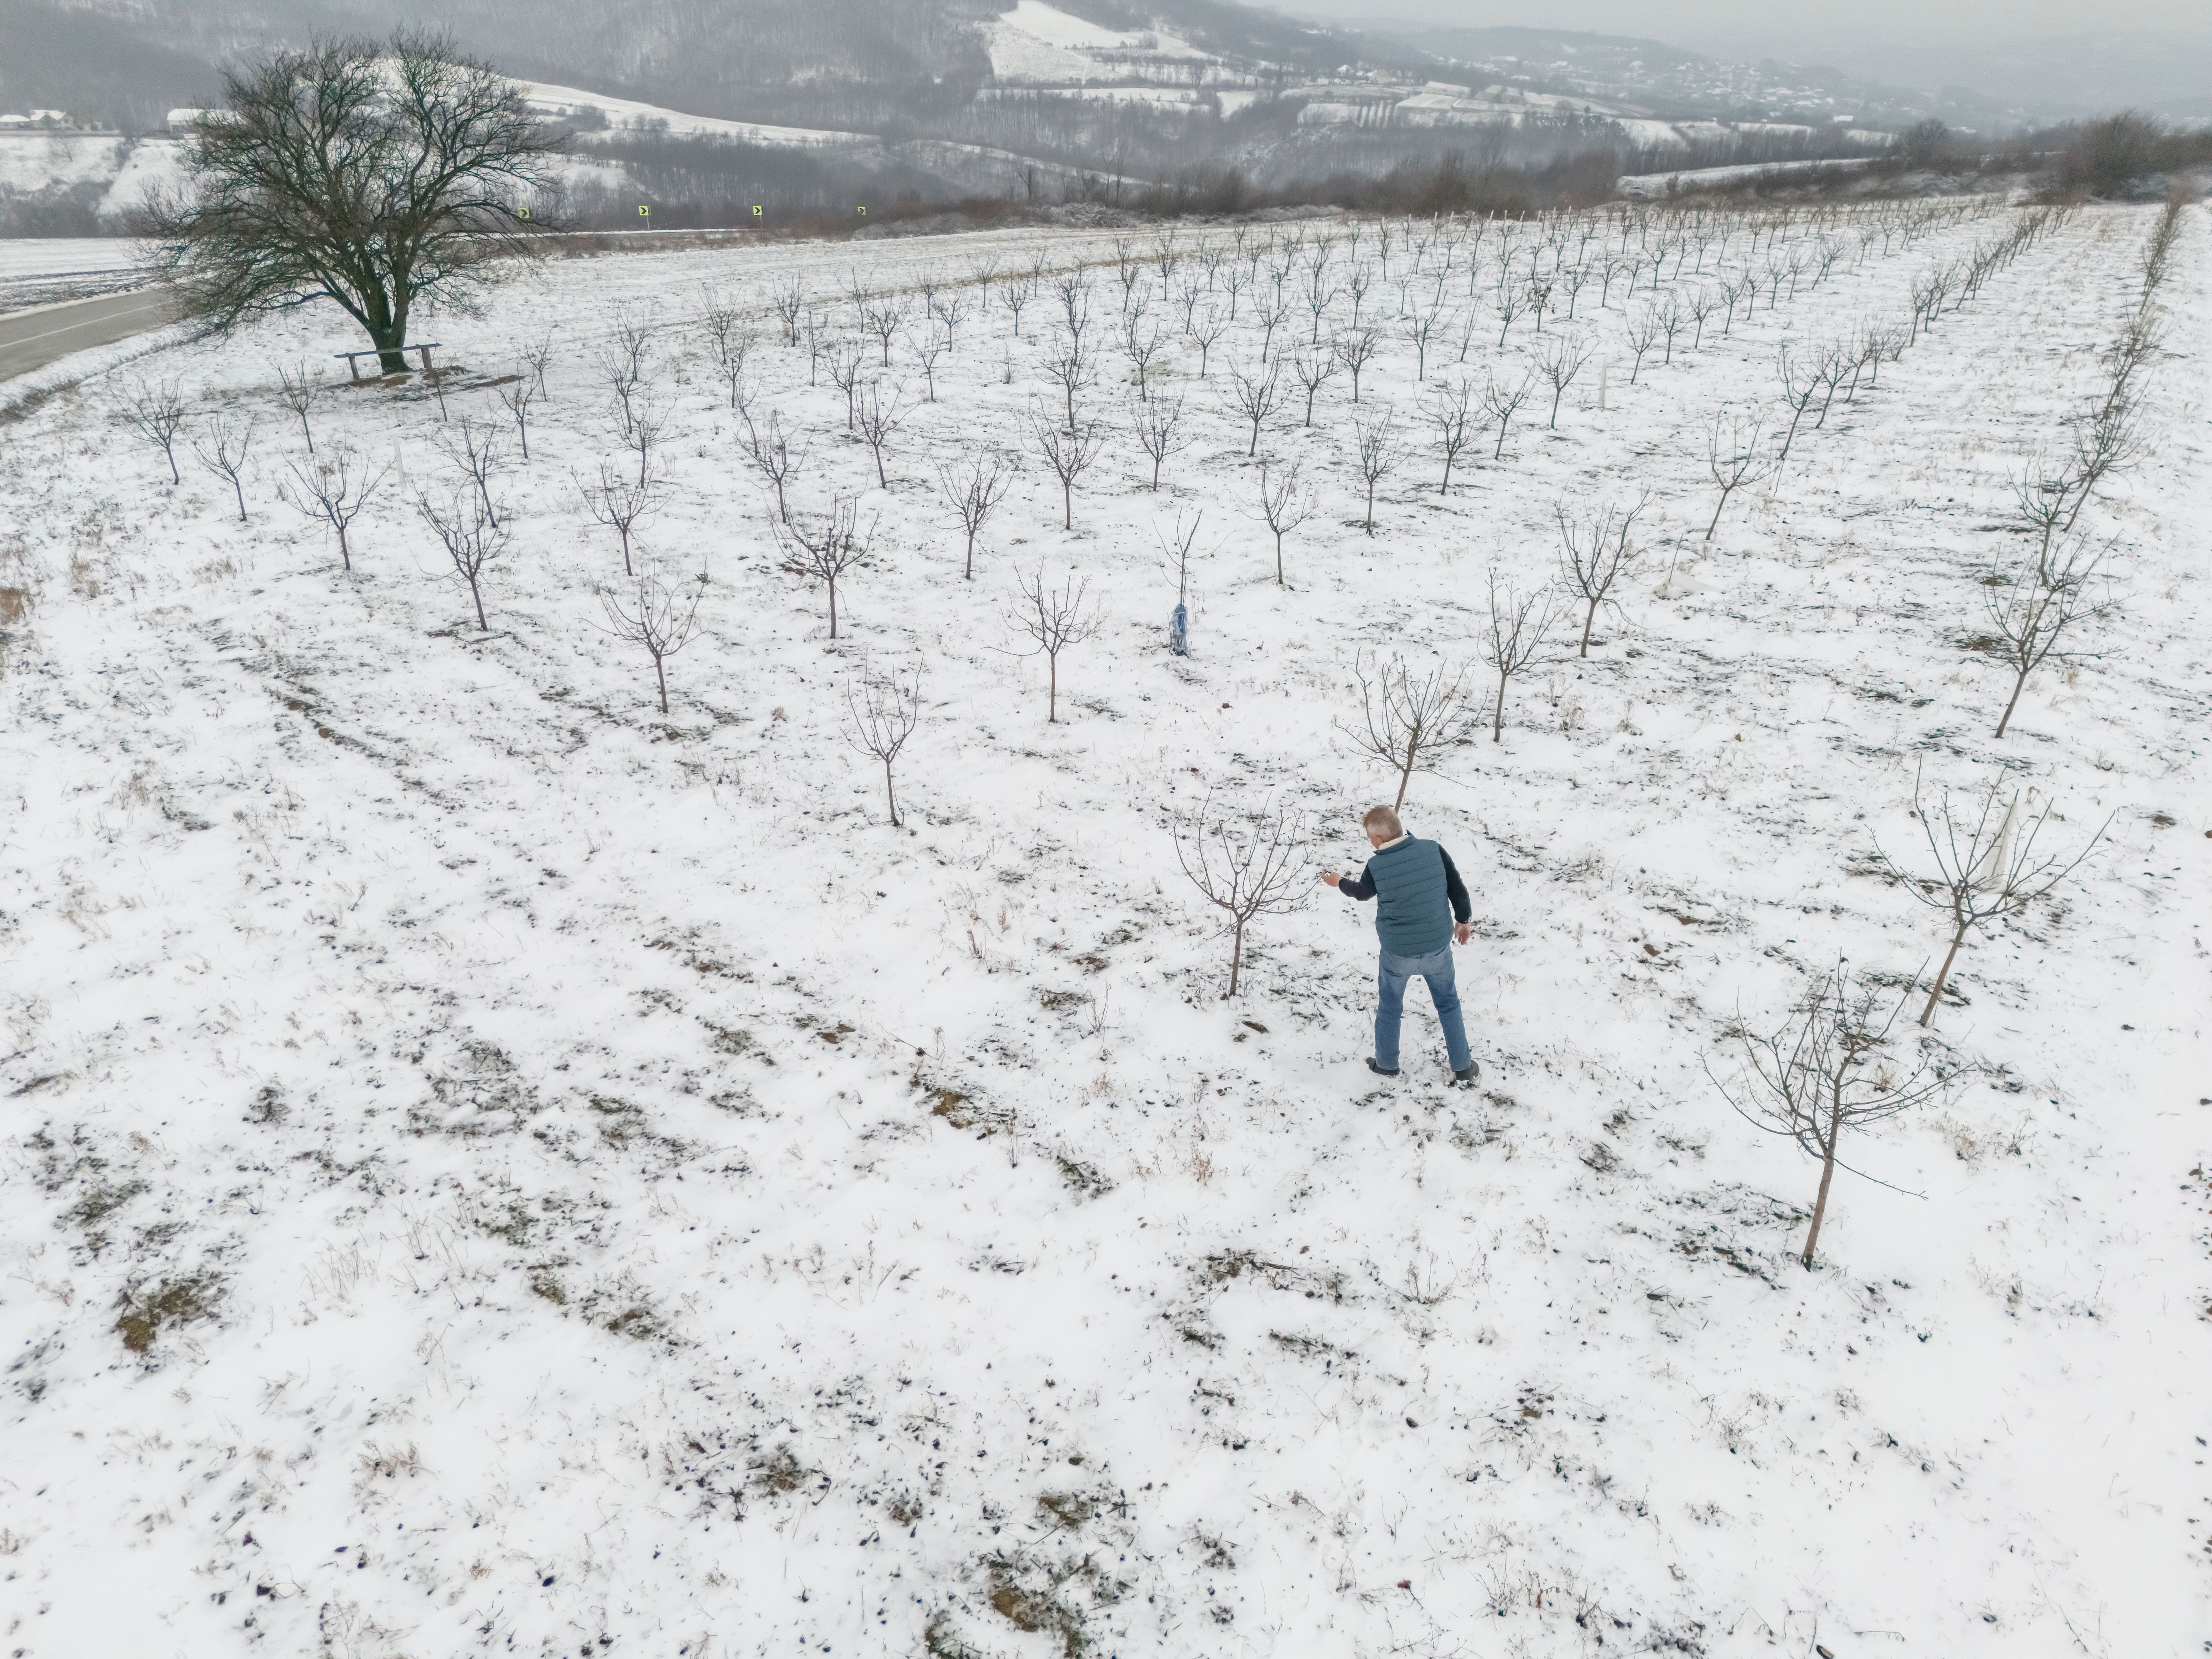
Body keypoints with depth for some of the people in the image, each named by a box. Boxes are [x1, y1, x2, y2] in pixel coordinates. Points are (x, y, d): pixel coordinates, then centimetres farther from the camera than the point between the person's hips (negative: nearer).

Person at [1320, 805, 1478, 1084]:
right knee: (1448, 1004, 21)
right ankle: (1463, 1068, 30)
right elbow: (1458, 888, -7)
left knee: (1389, 1008, 22)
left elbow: (1362, 892, 4)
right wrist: (1463, 919, 12)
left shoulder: (1377, 866, -19)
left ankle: (1386, 1064, 37)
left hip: (1397, 952, -2)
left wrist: (1340, 882, 25)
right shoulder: (1434, 850, -17)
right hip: (1438, 946, 2)